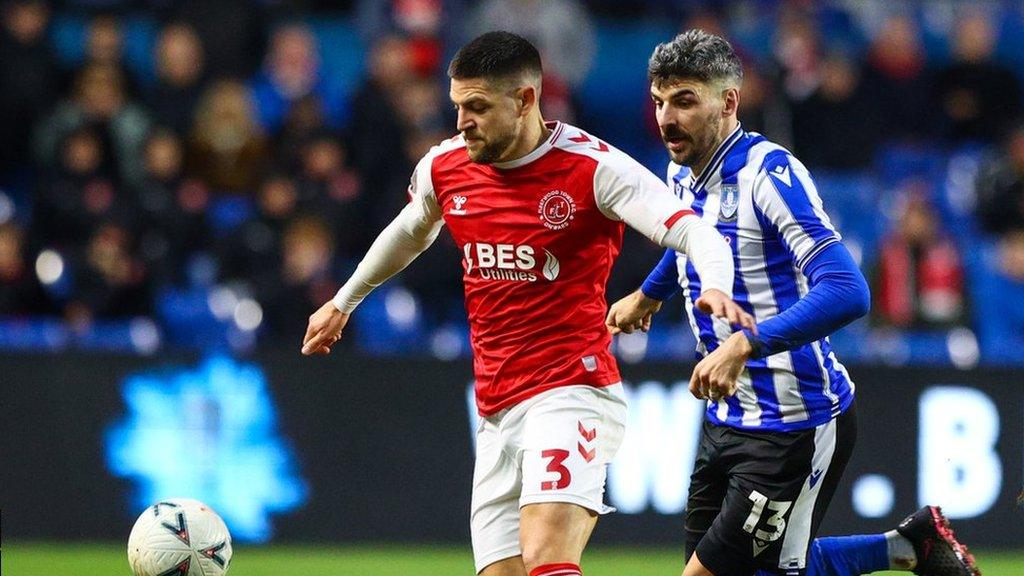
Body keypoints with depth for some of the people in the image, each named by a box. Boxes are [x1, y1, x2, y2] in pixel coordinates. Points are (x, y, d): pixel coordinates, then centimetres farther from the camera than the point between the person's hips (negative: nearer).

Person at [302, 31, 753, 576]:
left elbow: (695, 232, -19)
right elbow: (409, 232, 31)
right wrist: (344, 301, 44)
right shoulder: (443, 168, 8)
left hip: (571, 393, -6)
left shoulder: (592, 167, -10)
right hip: (496, 412, 6)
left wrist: (715, 285, -41)